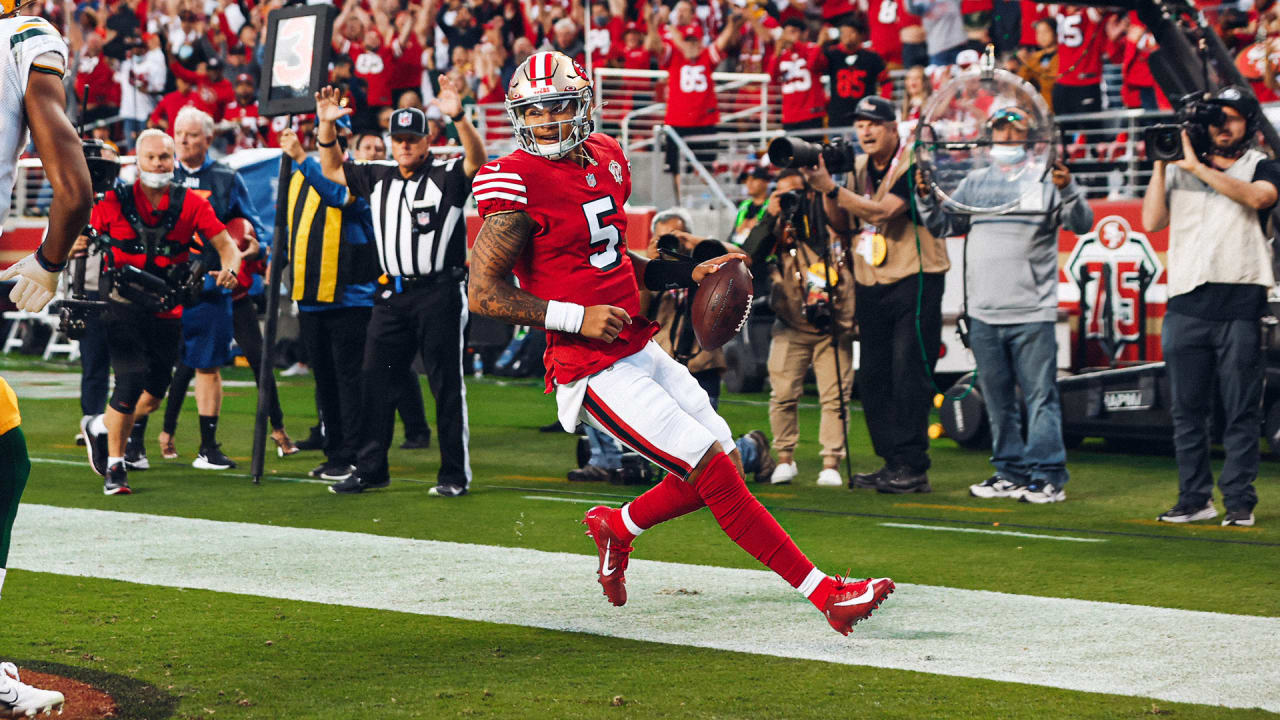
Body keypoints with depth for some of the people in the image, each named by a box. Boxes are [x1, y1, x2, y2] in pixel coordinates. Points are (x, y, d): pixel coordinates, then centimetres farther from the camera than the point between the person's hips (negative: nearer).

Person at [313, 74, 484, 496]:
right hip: (393, 294, 6)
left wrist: (457, 117, -35)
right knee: (376, 381, 7)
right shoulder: (378, 178, 14)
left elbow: (476, 160, -20)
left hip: (440, 292, -6)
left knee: (447, 385, -2)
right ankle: (371, 469, 16)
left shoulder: (446, 177, -3)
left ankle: (455, 474, 3)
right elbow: (333, 169, 21)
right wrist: (327, 125, 6)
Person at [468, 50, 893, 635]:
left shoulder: (605, 159, 10)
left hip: (639, 349, 8)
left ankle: (617, 526, 30)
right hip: (597, 372, -8)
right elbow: (483, 294, -14)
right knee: (715, 469, -11)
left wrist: (689, 275, 10)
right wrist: (577, 318, -19)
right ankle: (825, 593, -7)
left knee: (721, 464, 8)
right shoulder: (519, 184, -14)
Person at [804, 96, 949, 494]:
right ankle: (891, 464, 13)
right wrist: (826, 190, -5)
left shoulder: (913, 166, -11)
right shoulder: (858, 169, 11)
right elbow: (842, 226, 10)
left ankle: (912, 467, -10)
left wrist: (833, 188, -26)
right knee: (872, 378, 7)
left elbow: (882, 212, -24)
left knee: (909, 376, -11)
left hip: (915, 281, -7)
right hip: (871, 286, 7)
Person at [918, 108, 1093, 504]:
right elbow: (943, 226, 13)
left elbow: (1082, 224, -9)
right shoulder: (975, 182, 13)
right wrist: (927, 198, -5)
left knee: (1040, 396, -6)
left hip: (1033, 313, -5)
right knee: (998, 400, 10)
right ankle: (1011, 473, 17)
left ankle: (1048, 476, -3)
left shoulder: (1045, 180, 1)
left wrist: (1067, 189, -26)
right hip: (983, 312, 5)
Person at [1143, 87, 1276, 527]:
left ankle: (1239, 502, 1)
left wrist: (1197, 167, -15)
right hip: (1187, 304, 3)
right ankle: (1195, 499, 11)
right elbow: (1151, 222, 5)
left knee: (1241, 412, -3)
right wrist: (1161, 163, 0)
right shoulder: (1179, 170, 16)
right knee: (1187, 410, 4)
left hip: (1240, 304, -3)